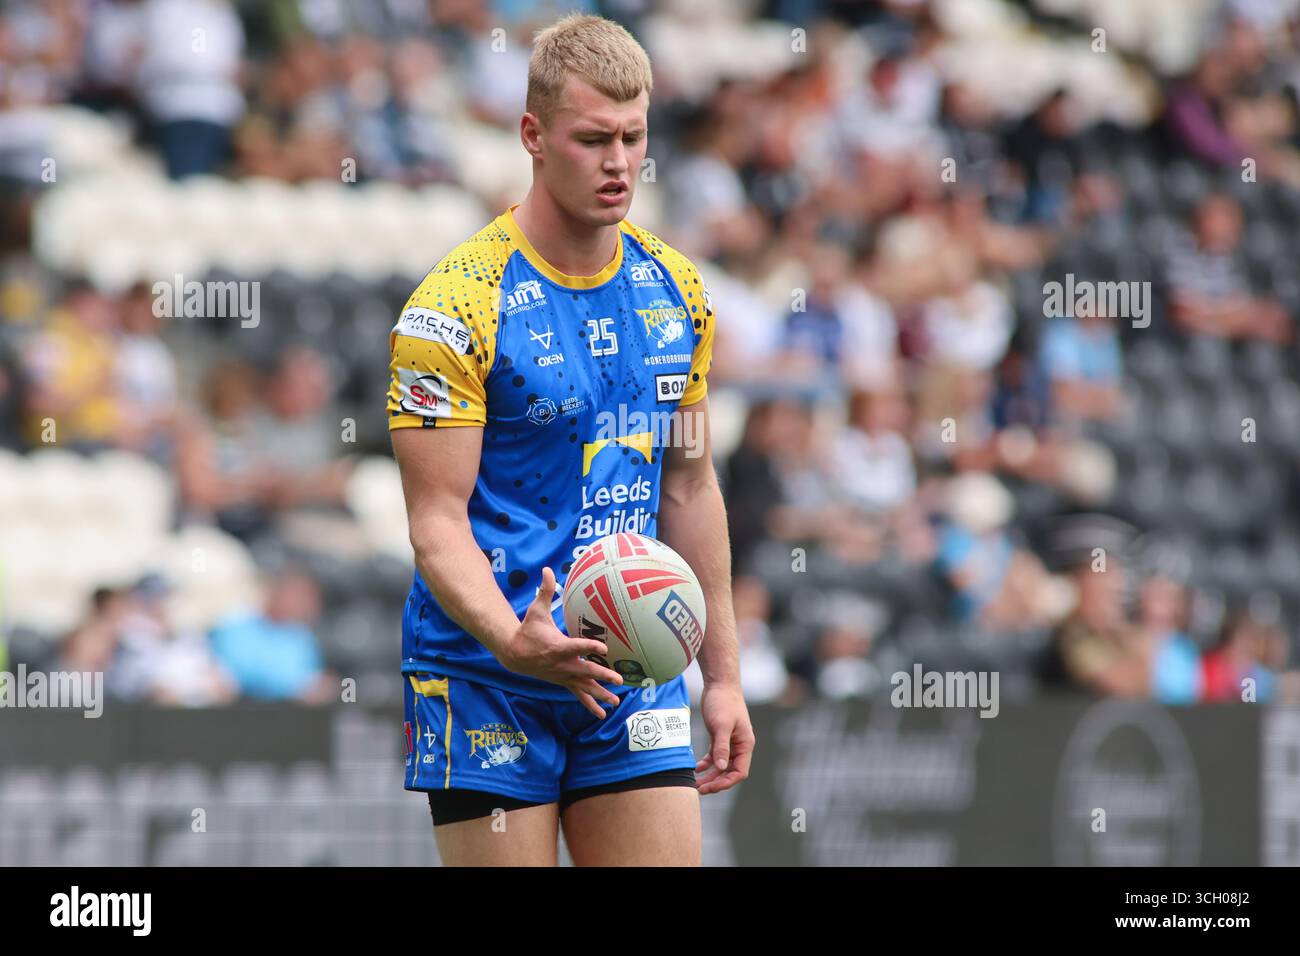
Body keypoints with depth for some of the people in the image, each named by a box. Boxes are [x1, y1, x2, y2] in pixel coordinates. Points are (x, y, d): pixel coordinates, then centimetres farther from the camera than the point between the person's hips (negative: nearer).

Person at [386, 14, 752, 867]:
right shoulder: (459, 305, -11)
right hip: (486, 687, -5)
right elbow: (438, 520, -14)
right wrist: (513, 639, -31)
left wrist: (724, 673, 16)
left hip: (634, 675, 5)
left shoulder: (675, 289, 9)